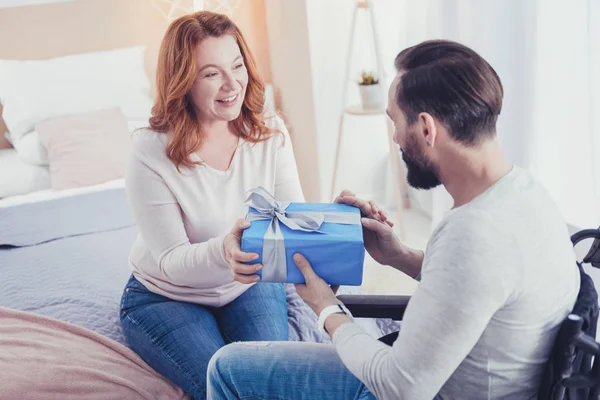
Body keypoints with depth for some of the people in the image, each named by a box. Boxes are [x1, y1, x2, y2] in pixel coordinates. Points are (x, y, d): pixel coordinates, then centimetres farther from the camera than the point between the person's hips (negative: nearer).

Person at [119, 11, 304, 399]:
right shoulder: (152, 152, -24)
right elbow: (171, 260, -22)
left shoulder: (269, 132, -12)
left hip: (251, 284, 3)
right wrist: (221, 251, -45)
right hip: (166, 295, -3)